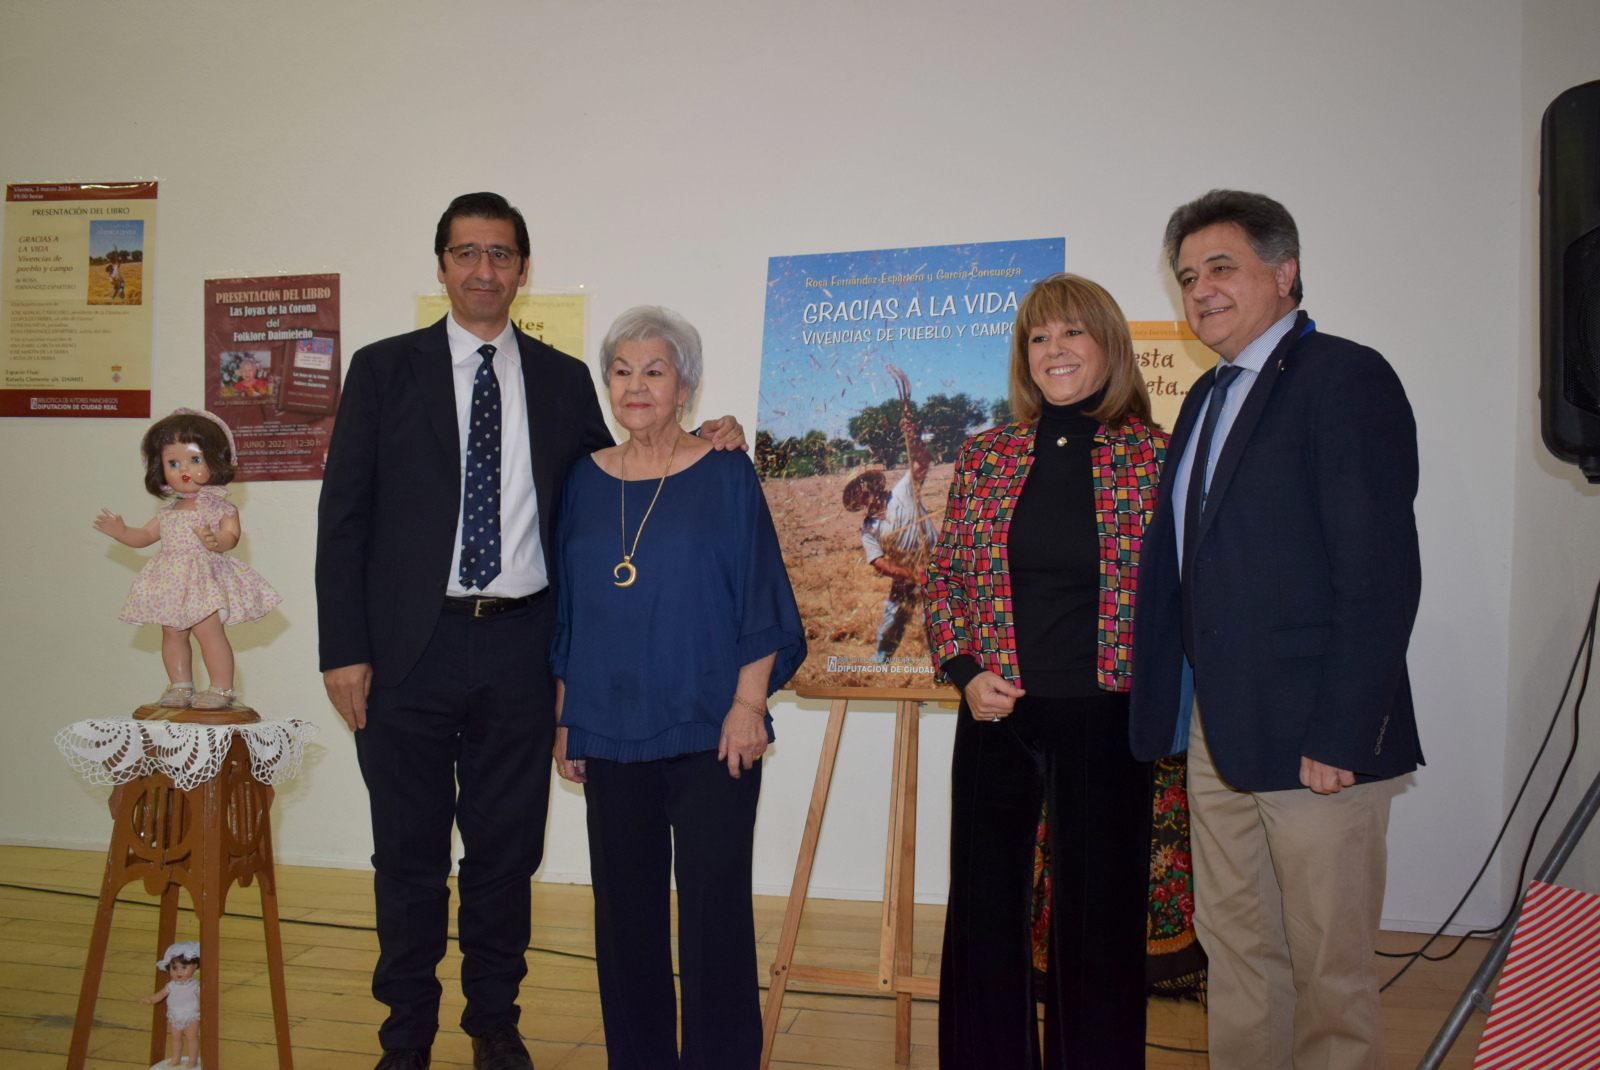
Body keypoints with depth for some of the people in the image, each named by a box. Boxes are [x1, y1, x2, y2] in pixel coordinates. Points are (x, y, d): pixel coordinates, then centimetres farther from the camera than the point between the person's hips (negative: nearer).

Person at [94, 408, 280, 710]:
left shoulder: (220, 507, -3)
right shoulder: (168, 511, 15)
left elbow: (231, 536, -15)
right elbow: (146, 535, 25)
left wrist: (215, 541, -36)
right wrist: (120, 532, 11)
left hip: (205, 581, -7)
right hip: (172, 582, 7)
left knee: (208, 629, -13)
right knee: (172, 633, 9)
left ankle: (222, 688, -5)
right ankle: (180, 686, 20)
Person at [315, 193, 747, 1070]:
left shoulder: (563, 381, 9)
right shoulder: (384, 369, 3)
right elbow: (343, 515, 0)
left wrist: (695, 445, -3)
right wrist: (344, 651, -7)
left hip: (518, 648, 2)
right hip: (411, 645, -1)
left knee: (507, 848, 12)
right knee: (409, 852, 9)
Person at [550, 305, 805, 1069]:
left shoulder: (725, 475, -1)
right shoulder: (585, 481, 8)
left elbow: (760, 596, -3)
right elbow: (567, 612, 12)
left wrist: (748, 702, -11)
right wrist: (565, 719, 9)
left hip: (709, 729, -3)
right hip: (610, 732, 4)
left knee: (714, 909, 0)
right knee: (624, 910, 11)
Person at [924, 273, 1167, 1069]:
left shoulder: (1154, 456, -3)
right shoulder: (984, 458, 5)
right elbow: (944, 575, 9)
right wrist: (964, 671, -4)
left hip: (1103, 723, -2)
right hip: (996, 718, 3)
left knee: (1097, 915, 10)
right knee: (983, 911, 12)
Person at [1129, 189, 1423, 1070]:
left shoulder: (1345, 378, -9)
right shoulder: (1208, 397, 16)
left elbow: (1381, 576, -15)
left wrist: (1340, 739, -18)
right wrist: (1175, 709, 9)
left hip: (1313, 737, -8)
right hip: (1217, 733, 8)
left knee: (1329, 975, 5)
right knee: (1232, 949, 16)